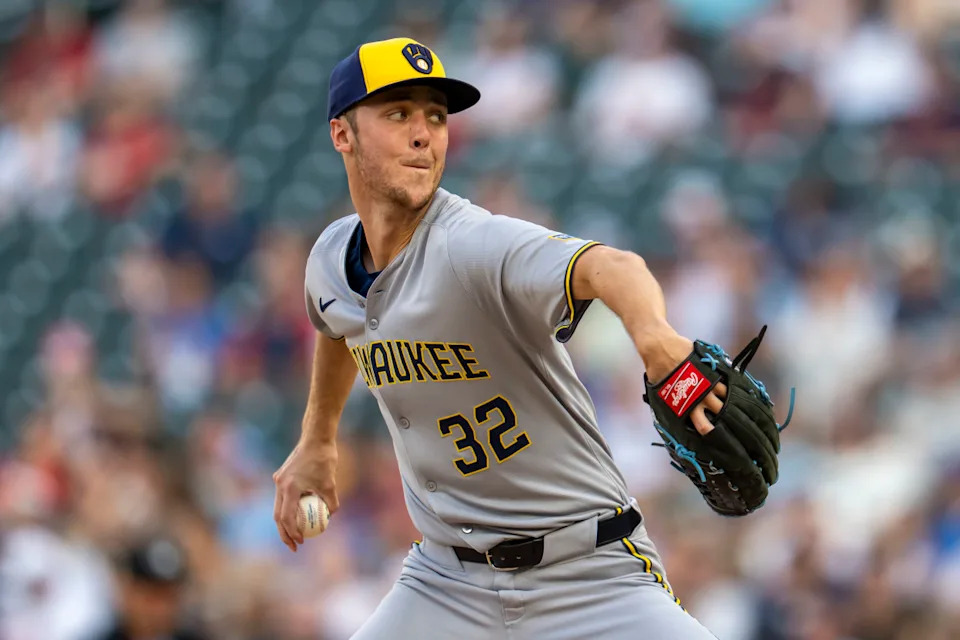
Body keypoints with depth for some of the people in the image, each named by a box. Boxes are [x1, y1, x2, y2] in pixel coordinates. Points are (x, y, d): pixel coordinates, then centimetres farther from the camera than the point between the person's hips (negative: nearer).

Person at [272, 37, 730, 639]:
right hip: (448, 581, 6)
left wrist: (657, 340, -64)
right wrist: (318, 441, 38)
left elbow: (607, 268, -43)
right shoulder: (333, 257, 0)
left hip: (589, 579, -6)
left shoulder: (478, 245, -22)